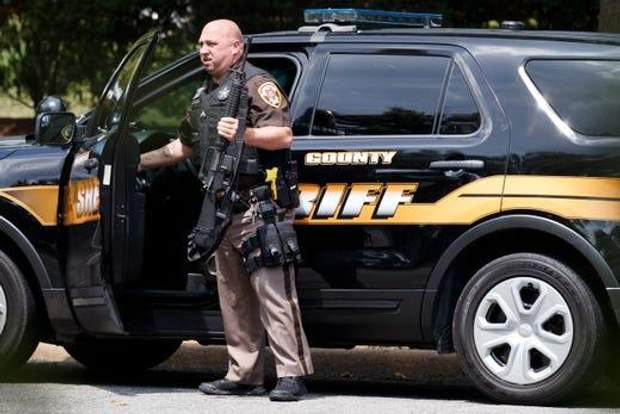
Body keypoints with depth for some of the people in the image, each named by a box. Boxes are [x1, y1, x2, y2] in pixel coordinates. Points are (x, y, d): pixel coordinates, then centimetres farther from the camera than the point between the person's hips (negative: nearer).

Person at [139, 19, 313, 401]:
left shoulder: (257, 85, -5)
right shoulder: (204, 97, 22)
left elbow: (283, 136, -14)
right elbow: (184, 147, 34)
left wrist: (245, 134, -29)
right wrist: (137, 161, 34)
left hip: (260, 211, -9)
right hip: (224, 214, 9)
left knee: (273, 294, -12)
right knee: (234, 300, 10)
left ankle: (292, 375, -14)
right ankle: (244, 376, 15)